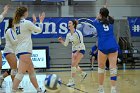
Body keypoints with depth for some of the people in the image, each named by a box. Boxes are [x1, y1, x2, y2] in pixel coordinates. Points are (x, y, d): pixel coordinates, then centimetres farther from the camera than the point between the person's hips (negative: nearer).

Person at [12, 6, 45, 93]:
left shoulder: (16, 23, 12)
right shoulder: (27, 22, -10)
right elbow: (39, 30, 3)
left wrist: (34, 22, 33)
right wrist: (41, 21, 17)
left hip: (20, 50, 9)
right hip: (25, 51, -9)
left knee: (32, 71, 17)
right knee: (21, 73, -15)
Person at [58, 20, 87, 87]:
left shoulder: (78, 33, -20)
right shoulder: (68, 34, 1)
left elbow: (81, 43, -21)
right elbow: (65, 44, 7)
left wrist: (77, 52, -26)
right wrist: (61, 41, -13)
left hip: (80, 50, -7)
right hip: (74, 50, 8)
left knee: (73, 64, -17)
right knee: (74, 65, 11)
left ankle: (72, 81, -12)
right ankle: (83, 74, 39)